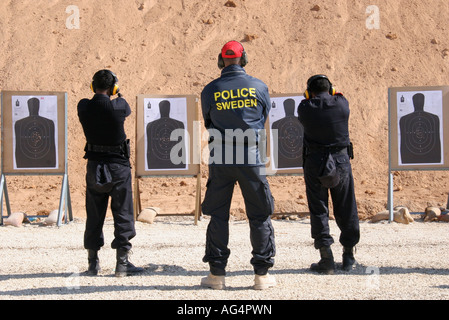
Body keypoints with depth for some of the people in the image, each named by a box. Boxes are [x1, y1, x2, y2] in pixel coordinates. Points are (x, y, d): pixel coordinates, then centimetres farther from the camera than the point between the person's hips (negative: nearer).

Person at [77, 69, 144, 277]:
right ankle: (122, 263, 3)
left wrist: (101, 96, 24)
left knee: (94, 216, 13)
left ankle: (93, 263, 16)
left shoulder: (83, 107, -6)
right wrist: (115, 96, 24)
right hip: (118, 166, -3)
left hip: (94, 165, 3)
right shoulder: (118, 106, -13)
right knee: (123, 215, 4)